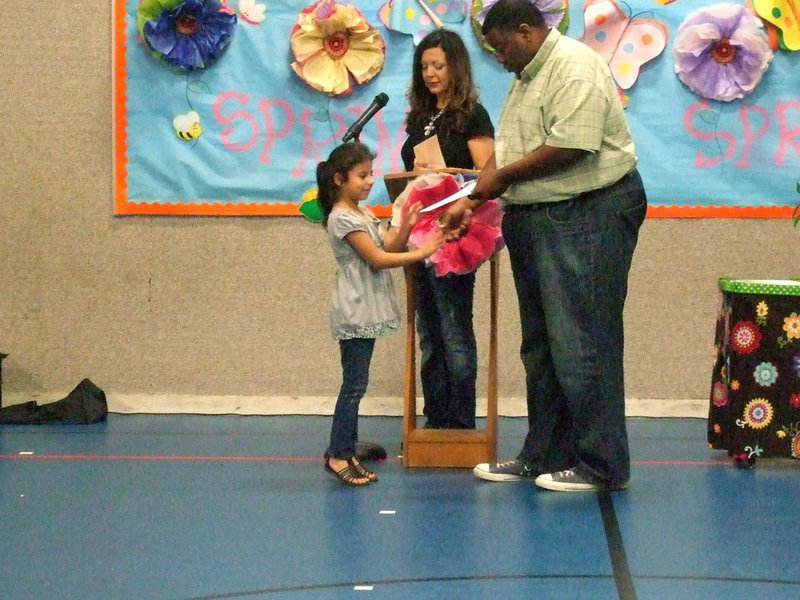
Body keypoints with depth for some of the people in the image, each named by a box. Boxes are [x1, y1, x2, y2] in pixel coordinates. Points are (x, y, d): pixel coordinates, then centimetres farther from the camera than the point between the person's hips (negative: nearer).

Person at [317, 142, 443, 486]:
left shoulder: (363, 214, 15)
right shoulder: (343, 218, -13)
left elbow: (387, 250, 10)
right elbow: (377, 259, -17)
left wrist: (406, 228, -5)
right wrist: (421, 253, -16)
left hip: (366, 313, 9)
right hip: (354, 312, -9)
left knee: (355, 385, 9)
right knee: (354, 384, -8)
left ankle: (345, 453, 12)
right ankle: (338, 455, -4)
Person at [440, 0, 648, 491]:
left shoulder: (575, 67, -13)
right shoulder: (525, 79, 19)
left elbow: (571, 146, -23)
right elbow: (505, 153, 19)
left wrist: (503, 176, -12)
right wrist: (468, 202, 8)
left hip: (589, 215, -10)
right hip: (536, 221, 11)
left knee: (580, 344, -8)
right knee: (541, 348, 14)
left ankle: (602, 467, -2)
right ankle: (544, 457, 22)